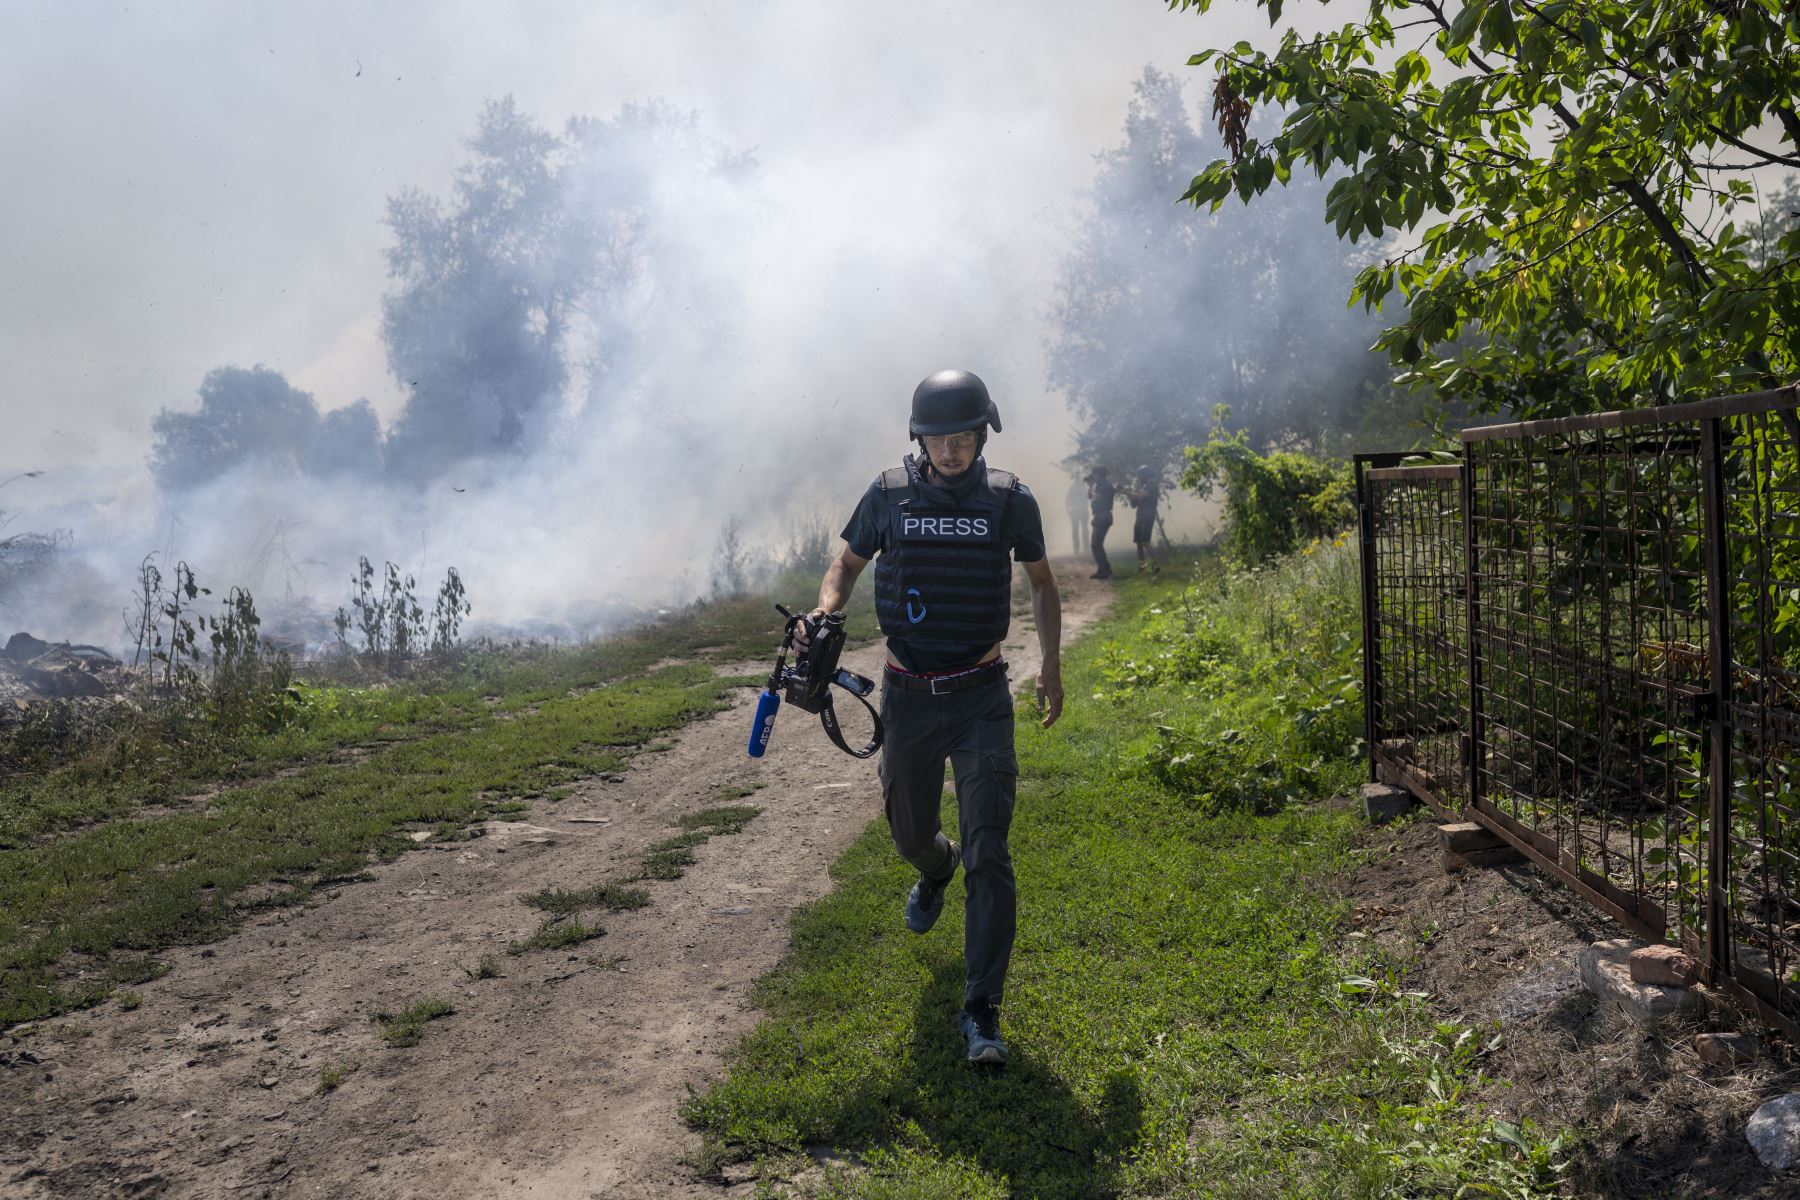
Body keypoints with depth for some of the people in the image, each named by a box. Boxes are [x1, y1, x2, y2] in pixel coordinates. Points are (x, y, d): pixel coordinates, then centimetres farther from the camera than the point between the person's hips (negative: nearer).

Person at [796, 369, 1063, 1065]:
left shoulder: (1010, 500, -3)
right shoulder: (889, 495, -2)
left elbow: (1040, 579, 13)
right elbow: (846, 566, 11)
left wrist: (1051, 663, 8)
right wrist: (823, 613, -10)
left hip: (981, 698, -2)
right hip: (907, 696, 2)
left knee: (988, 856, -10)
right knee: (909, 833, 18)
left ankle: (982, 1013, -4)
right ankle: (936, 868, 57)